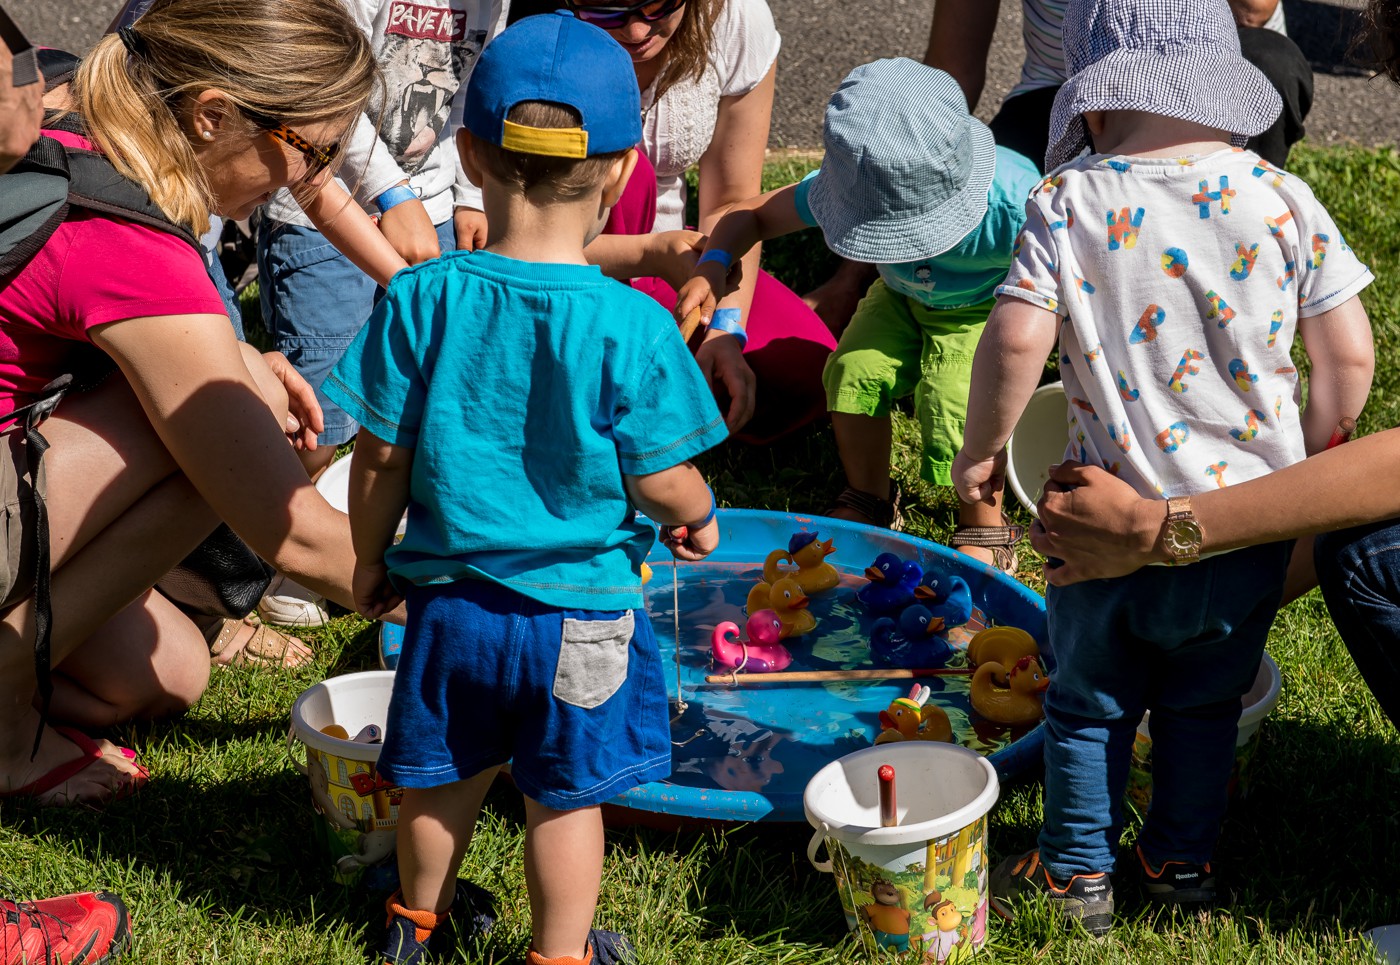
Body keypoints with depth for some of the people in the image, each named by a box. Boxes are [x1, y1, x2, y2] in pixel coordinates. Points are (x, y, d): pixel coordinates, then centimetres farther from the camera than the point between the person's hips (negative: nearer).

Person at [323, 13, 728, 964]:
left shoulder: (421, 299, -13)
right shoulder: (631, 326, -20)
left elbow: (380, 460, -6)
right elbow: (663, 482, -13)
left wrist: (372, 560, 12)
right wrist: (700, 518, 10)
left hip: (451, 593, 3)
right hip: (582, 610, -3)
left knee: (444, 772, 23)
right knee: (566, 794, 14)